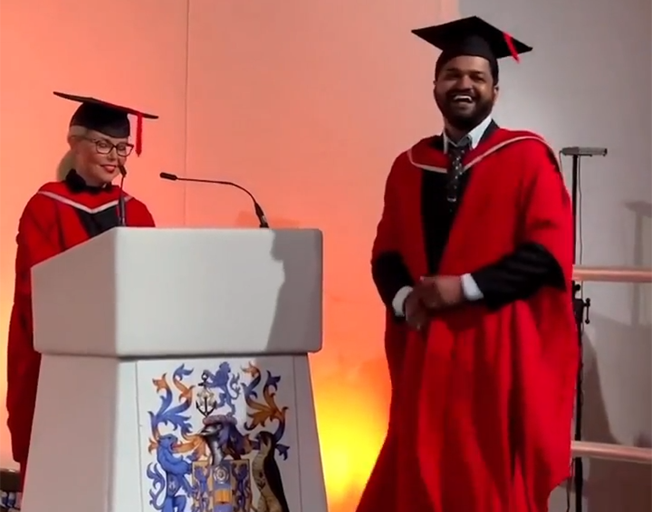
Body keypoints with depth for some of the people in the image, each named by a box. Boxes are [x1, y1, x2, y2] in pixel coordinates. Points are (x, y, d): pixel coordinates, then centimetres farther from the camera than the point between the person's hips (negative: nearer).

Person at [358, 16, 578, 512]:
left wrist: (464, 287, -15)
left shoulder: (528, 157, 0)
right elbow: (386, 253, 13)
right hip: (425, 350, 4)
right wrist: (405, 298, -9)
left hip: (500, 350, -4)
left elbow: (550, 249, -9)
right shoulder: (410, 167, 13)